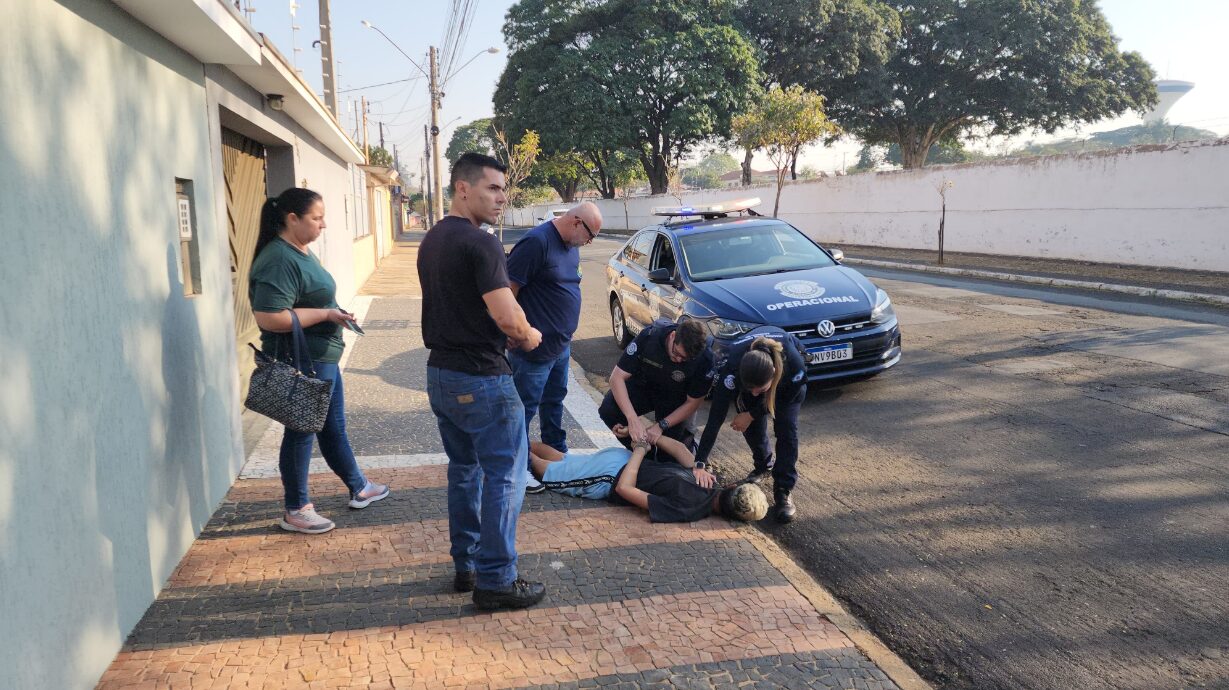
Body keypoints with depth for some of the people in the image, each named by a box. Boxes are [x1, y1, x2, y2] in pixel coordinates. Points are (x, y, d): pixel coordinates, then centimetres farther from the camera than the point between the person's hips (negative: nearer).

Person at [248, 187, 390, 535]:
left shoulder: (301, 252, 10)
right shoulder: (278, 260, -22)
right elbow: (269, 317, -30)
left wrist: (334, 312, 10)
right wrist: (325, 314, -23)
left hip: (323, 358, 10)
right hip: (301, 363, -10)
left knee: (334, 427, 21)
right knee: (301, 432, 3)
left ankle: (359, 488, 37)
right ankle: (296, 511, 18)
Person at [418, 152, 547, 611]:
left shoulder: (432, 240, 11)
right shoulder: (480, 244, -19)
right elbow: (508, 317, -25)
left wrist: (507, 331, 11)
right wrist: (528, 337, -4)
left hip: (440, 373, 9)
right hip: (481, 379, -9)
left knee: (464, 469, 19)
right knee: (503, 475, 1)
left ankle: (466, 566, 28)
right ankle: (495, 581, 6)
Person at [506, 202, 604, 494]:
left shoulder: (570, 245, 10)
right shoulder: (536, 242, -20)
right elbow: (507, 291, -21)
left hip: (561, 346, 9)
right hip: (534, 348, -9)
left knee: (554, 401, 22)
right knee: (525, 407, 2)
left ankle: (557, 451, 37)